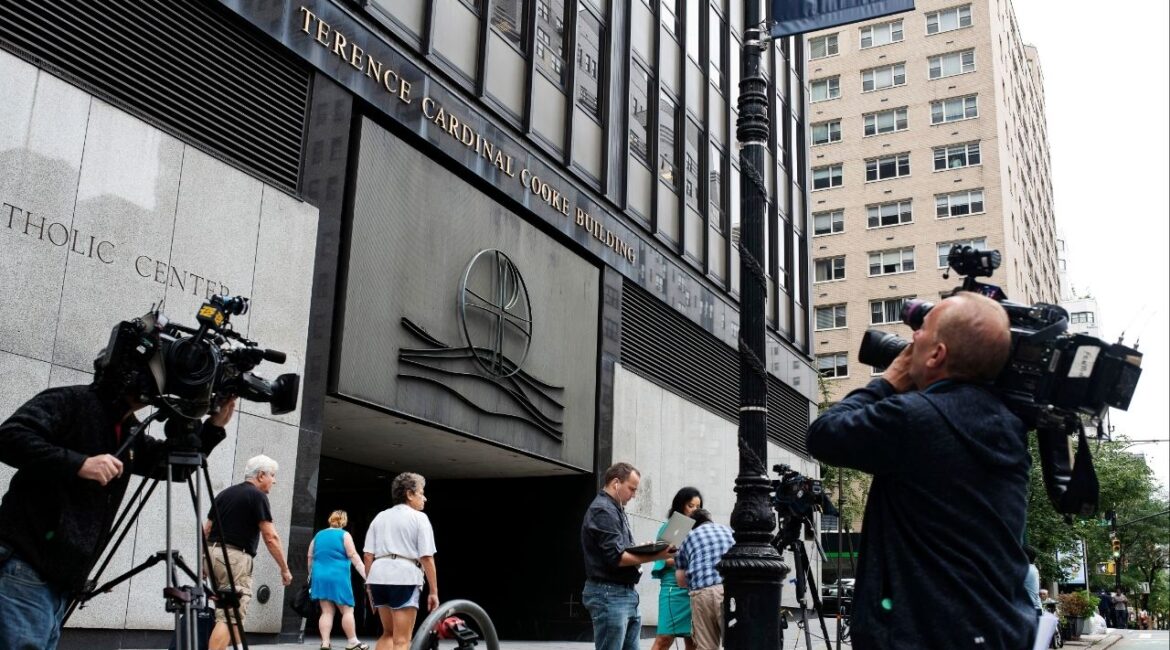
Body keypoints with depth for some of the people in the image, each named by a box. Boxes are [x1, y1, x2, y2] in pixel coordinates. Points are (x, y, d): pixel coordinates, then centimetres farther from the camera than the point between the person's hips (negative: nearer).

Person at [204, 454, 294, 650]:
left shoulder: (224, 494, 18)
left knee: (230, 613, 16)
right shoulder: (257, 496, -4)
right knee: (230, 617, -11)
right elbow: (270, 537, -9)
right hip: (235, 557, -8)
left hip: (213, 554, 8)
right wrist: (284, 568, -3)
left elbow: (206, 530, 17)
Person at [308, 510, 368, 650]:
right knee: (347, 610, 2)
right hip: (338, 578, -5)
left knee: (327, 611, 6)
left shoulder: (318, 536, 13)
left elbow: (310, 559, 18)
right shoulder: (344, 535, -2)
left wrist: (312, 576, 30)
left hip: (320, 577, 5)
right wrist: (366, 576, -9)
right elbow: (355, 558, -8)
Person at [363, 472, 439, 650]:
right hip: (405, 577, -6)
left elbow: (368, 555, 11)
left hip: (378, 576, 6)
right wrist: (433, 591, -3)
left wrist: (369, 585, 18)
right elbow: (426, 558, -6)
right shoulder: (419, 518, 2)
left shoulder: (380, 517, 18)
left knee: (388, 634, 21)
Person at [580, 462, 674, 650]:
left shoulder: (615, 510, 19)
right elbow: (616, 557, -20)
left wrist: (646, 549, 3)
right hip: (609, 594, -10)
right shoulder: (603, 511, -14)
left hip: (625, 593, 10)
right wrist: (654, 557, -21)